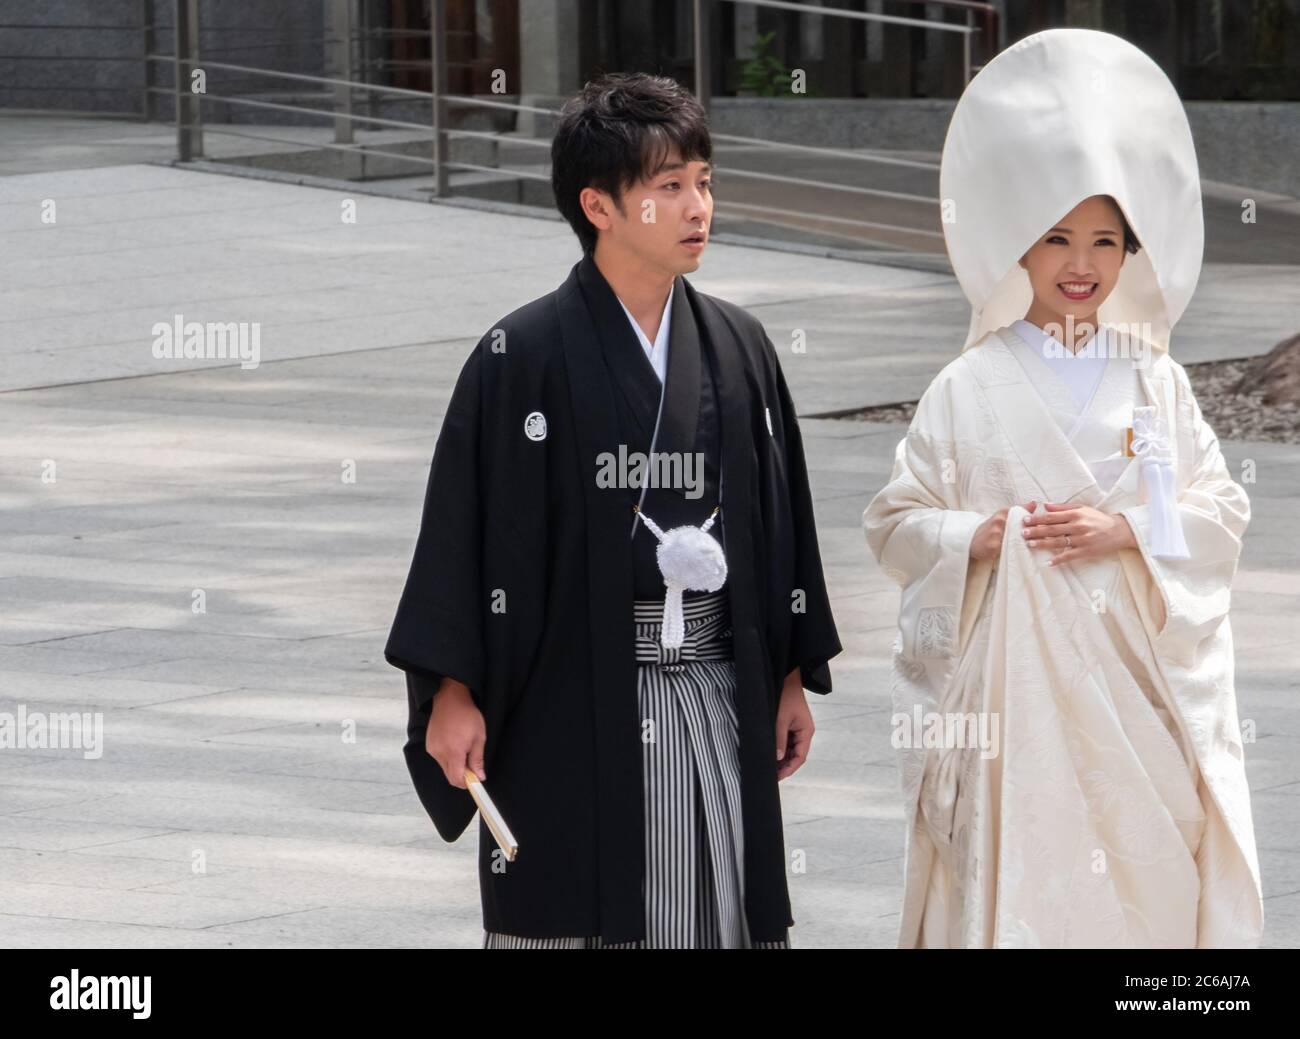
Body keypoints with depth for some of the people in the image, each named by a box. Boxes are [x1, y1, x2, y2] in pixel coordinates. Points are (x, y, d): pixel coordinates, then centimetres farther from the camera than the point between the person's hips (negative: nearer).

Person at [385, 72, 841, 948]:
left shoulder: (739, 349, 8)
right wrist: (452, 690, -10)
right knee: (569, 916, 0)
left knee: (719, 913, 4)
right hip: (569, 700, -4)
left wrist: (793, 677, 13)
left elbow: (779, 516, 14)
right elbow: (462, 523, -7)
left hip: (714, 700, 4)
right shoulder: (525, 356, -7)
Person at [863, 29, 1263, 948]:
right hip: (1012, 679, -2)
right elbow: (894, 523, 4)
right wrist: (981, 537, -14)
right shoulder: (973, 389, 2)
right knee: (1015, 878, -7)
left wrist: (1126, 531, -11)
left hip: (1136, 679, 2)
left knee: (1145, 865, -1)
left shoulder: (1156, 382, 7)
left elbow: (1223, 510, 6)